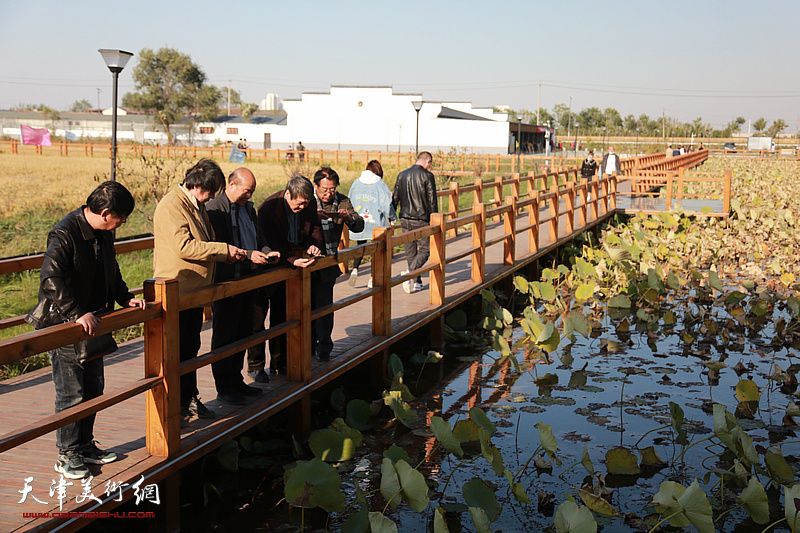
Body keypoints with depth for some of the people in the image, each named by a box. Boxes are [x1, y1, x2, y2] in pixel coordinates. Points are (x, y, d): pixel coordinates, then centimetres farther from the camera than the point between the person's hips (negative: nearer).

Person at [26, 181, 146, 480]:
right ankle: (67, 455, 11)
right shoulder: (64, 234, -20)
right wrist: (77, 314, -34)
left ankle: (85, 446, 29)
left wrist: (125, 298, 9)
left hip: (93, 324, 8)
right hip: (65, 326, -8)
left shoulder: (104, 234, 6)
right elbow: (51, 279, -30)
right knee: (71, 394, -2)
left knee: (93, 389, 15)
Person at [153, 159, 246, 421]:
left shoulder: (198, 206, 14)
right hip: (176, 291, -10)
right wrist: (224, 249, -20)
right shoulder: (171, 206, -17)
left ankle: (188, 399, 28)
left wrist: (232, 255, 12)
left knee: (190, 348, 17)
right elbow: (184, 246, -26)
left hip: (196, 290, 10)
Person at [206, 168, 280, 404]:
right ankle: (223, 387, 10)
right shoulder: (214, 208, -12)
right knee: (224, 335, 1)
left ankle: (236, 381, 25)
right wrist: (248, 255, -25)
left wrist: (267, 252, 0)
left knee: (243, 332, 14)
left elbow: (259, 237, 21)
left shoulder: (248, 208, 15)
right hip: (226, 281, -8)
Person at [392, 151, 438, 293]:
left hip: (405, 219, 5)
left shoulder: (402, 175, 8)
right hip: (421, 220, -5)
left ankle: (417, 283, 18)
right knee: (425, 250, 3)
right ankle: (410, 273, -20)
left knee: (410, 252, 12)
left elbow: (395, 198, 9)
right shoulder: (427, 176, -7)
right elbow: (432, 201, -8)